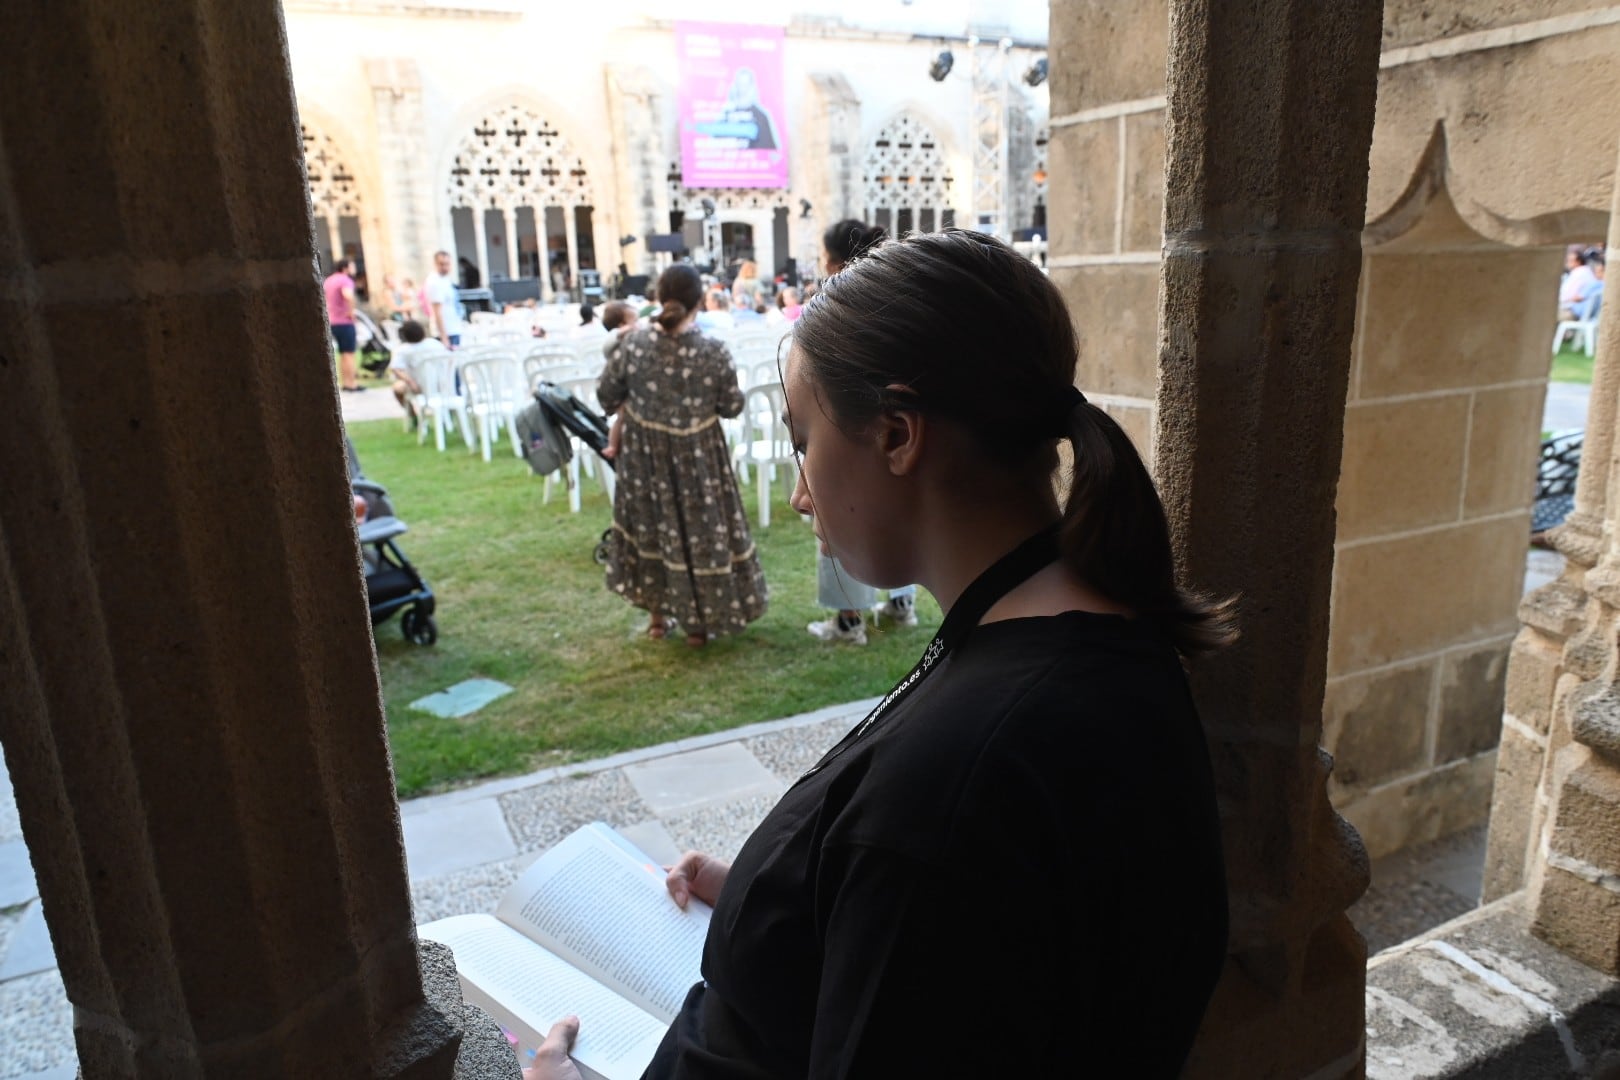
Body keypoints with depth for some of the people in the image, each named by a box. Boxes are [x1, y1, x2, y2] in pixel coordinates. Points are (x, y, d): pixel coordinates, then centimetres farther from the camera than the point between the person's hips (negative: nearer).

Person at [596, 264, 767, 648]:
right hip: (698, 458, -2)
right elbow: (732, 406, -8)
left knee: (650, 526, 19)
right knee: (701, 529, 11)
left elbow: (606, 395, -2)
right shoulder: (714, 351, -17)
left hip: (644, 453, 2)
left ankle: (656, 614, 30)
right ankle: (698, 622, 22)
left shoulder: (632, 343, -12)